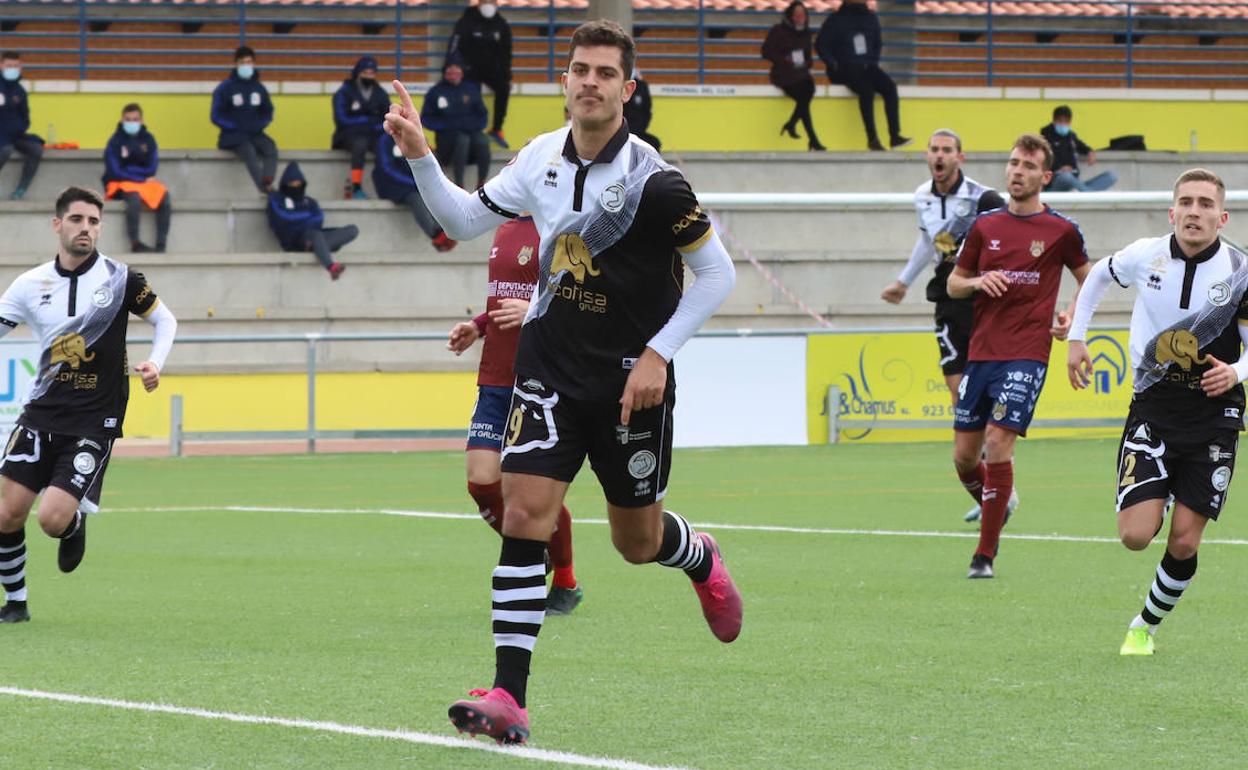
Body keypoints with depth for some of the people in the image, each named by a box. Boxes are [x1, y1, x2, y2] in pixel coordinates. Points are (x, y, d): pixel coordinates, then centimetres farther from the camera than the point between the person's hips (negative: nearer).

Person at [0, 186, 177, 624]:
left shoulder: (120, 279, -4)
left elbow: (165, 320, 9)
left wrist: (154, 364, -7)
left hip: (94, 423, -3)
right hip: (41, 414, 3)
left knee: (53, 519, -15)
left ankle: (75, 525, 23)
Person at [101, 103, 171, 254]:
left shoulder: (148, 139, 6)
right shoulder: (115, 141, -5)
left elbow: (152, 166, 5)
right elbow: (115, 171, -9)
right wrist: (142, 178, -11)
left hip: (145, 181, 4)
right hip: (120, 184, -4)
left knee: (163, 194, -26)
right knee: (134, 196, -37)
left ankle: (161, 245, -26)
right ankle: (135, 243, -32)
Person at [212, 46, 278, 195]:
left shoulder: (259, 88, 13)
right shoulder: (225, 88, 1)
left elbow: (268, 113, 21)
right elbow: (217, 117, 1)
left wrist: (259, 125, 1)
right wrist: (234, 127, -10)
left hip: (255, 134, 4)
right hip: (233, 136, -4)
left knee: (271, 149, -28)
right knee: (249, 151, -34)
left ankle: (267, 181, -53)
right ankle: (265, 188, -50)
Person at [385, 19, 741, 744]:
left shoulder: (651, 179, -17)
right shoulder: (543, 157, 0)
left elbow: (717, 272, -10)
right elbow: (466, 218, 13)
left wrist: (658, 354, -14)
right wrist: (421, 157, -2)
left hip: (631, 382, -3)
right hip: (551, 370, 3)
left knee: (638, 541, 11)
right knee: (524, 515, -13)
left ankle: (702, 558, 50)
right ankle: (509, 697, -14)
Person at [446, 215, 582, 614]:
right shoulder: (504, 231, 15)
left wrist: (535, 311, -27)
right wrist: (476, 327, 12)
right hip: (495, 382, 7)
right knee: (482, 483, -2)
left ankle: (565, 585, 19)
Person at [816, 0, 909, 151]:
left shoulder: (871, 18, 14)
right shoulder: (835, 20, 0)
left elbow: (878, 44, 23)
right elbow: (821, 46, 1)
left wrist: (873, 62, 6)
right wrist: (833, 64, -13)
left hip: (866, 67, 5)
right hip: (843, 70, -5)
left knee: (889, 86, -24)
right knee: (866, 88, -35)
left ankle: (895, 136, -29)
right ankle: (872, 138, -38)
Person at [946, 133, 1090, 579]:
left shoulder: (1061, 230, 1)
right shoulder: (985, 226, 9)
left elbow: (1088, 279, 15)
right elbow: (953, 283, 16)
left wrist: (1073, 318, -2)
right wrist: (976, 281, -6)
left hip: (1026, 356, -4)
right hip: (980, 353, 4)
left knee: (997, 443, -16)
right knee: (964, 456, 5)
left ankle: (985, 555, -7)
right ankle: (996, 510, 37)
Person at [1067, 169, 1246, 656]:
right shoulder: (1145, 256, -5)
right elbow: (1099, 275, 18)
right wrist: (1076, 337, 15)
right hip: (1153, 409, 1)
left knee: (1184, 542, -5)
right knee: (1135, 535, -12)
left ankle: (1146, 625, 20)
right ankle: (1156, 501, 25)